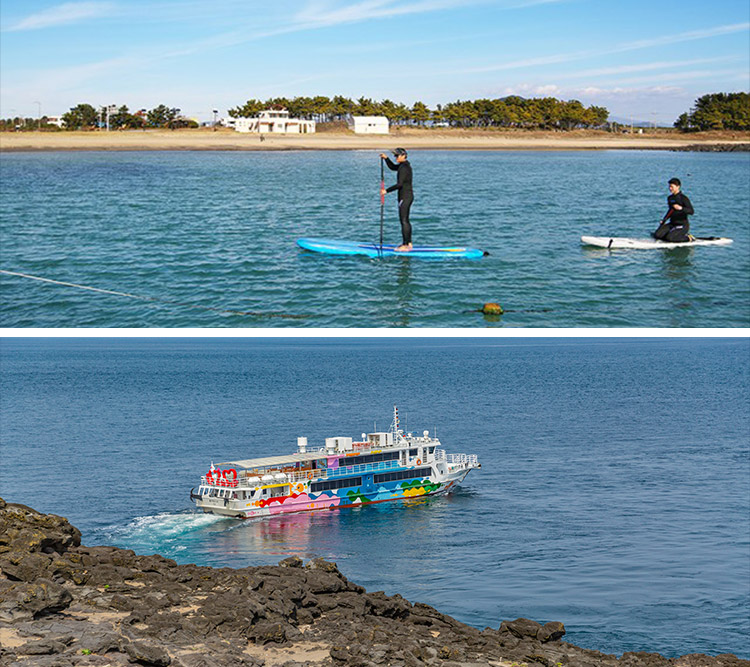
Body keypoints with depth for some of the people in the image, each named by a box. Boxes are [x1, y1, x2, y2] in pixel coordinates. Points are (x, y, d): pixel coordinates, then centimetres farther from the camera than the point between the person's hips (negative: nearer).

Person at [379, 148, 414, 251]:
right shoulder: (404, 165, 13)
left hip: (405, 196, -10)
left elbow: (399, 184, -23)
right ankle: (409, 243, 21)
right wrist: (386, 158, 17)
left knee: (404, 221, -9)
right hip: (408, 195, 10)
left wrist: (386, 190, -19)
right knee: (406, 220, 15)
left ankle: (405, 246, -9)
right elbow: (392, 167, 30)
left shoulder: (404, 168, -18)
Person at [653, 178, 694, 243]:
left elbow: (691, 211, -20)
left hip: (682, 225, -8)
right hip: (672, 224, 8)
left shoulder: (683, 198, -13)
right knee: (657, 235, -8)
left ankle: (688, 238, -1)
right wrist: (664, 220, 16)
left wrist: (681, 208, -35)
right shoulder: (670, 198, 10)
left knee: (669, 238, -27)